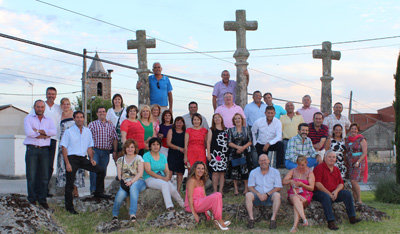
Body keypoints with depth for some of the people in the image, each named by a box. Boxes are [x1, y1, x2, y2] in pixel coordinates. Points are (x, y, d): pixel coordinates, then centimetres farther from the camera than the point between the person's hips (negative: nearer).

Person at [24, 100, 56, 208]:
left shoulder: (49, 120, 15)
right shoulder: (28, 118, 7)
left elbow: (54, 132, -4)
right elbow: (28, 132, -11)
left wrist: (39, 131, -10)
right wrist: (44, 135, -5)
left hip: (44, 150, 3)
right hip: (32, 149, -2)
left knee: (44, 176, 1)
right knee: (31, 176, -4)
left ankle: (42, 199, 10)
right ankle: (32, 199, 5)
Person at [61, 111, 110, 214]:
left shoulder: (88, 131, 11)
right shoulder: (68, 132, -2)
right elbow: (64, 148, -5)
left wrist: (91, 159, 1)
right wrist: (67, 163, -14)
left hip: (83, 158, 5)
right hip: (72, 158, -4)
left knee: (101, 170, -4)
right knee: (70, 183, -6)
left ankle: (98, 192, 11)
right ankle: (69, 206, 5)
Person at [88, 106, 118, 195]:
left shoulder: (111, 125, 15)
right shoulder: (92, 124, 7)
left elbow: (115, 139, 13)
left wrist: (115, 151, 4)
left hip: (106, 152, 3)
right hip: (95, 150, -3)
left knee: (103, 171, 4)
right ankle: (93, 189, -9)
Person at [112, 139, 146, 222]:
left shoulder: (138, 158, 11)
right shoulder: (120, 160, 18)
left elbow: (140, 173, -2)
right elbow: (119, 174, 8)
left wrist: (132, 181, -17)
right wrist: (122, 181, -14)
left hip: (137, 181, -1)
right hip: (125, 182, 2)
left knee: (133, 187, -39)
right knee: (120, 195, -31)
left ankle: (132, 214, -41)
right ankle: (115, 215, -8)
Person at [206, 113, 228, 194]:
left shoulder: (225, 130, 15)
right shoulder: (211, 130, 5)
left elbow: (228, 141, 17)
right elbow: (208, 142, 1)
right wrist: (208, 153, -7)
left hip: (224, 153, 3)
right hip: (215, 152, -3)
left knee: (222, 172, 2)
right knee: (215, 172, -6)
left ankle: (221, 190, 8)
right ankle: (215, 190, -1)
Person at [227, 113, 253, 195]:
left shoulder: (247, 129, 6)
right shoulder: (231, 130, 6)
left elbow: (250, 141, 1)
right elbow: (229, 142, -1)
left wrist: (242, 148, -12)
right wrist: (238, 147, -15)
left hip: (244, 153, 0)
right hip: (234, 154, 0)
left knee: (245, 170, -2)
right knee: (234, 171, 1)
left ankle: (246, 188, 10)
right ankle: (235, 189, 11)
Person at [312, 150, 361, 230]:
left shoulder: (336, 169, 17)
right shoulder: (319, 168, -5)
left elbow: (341, 184, 14)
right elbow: (317, 184, -14)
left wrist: (336, 191, -9)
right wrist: (328, 193, -17)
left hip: (333, 193, 7)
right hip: (319, 193, -6)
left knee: (347, 193, -12)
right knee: (326, 197, -38)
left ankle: (352, 218, -12)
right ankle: (331, 222, -40)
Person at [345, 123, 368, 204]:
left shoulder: (361, 139, -3)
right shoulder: (347, 140, 12)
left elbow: (365, 153, -8)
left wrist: (358, 162, -17)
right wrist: (346, 162, 9)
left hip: (359, 163, -5)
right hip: (349, 163, 5)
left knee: (354, 181, -16)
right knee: (352, 182, 3)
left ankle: (359, 200, -8)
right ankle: (355, 199, 9)